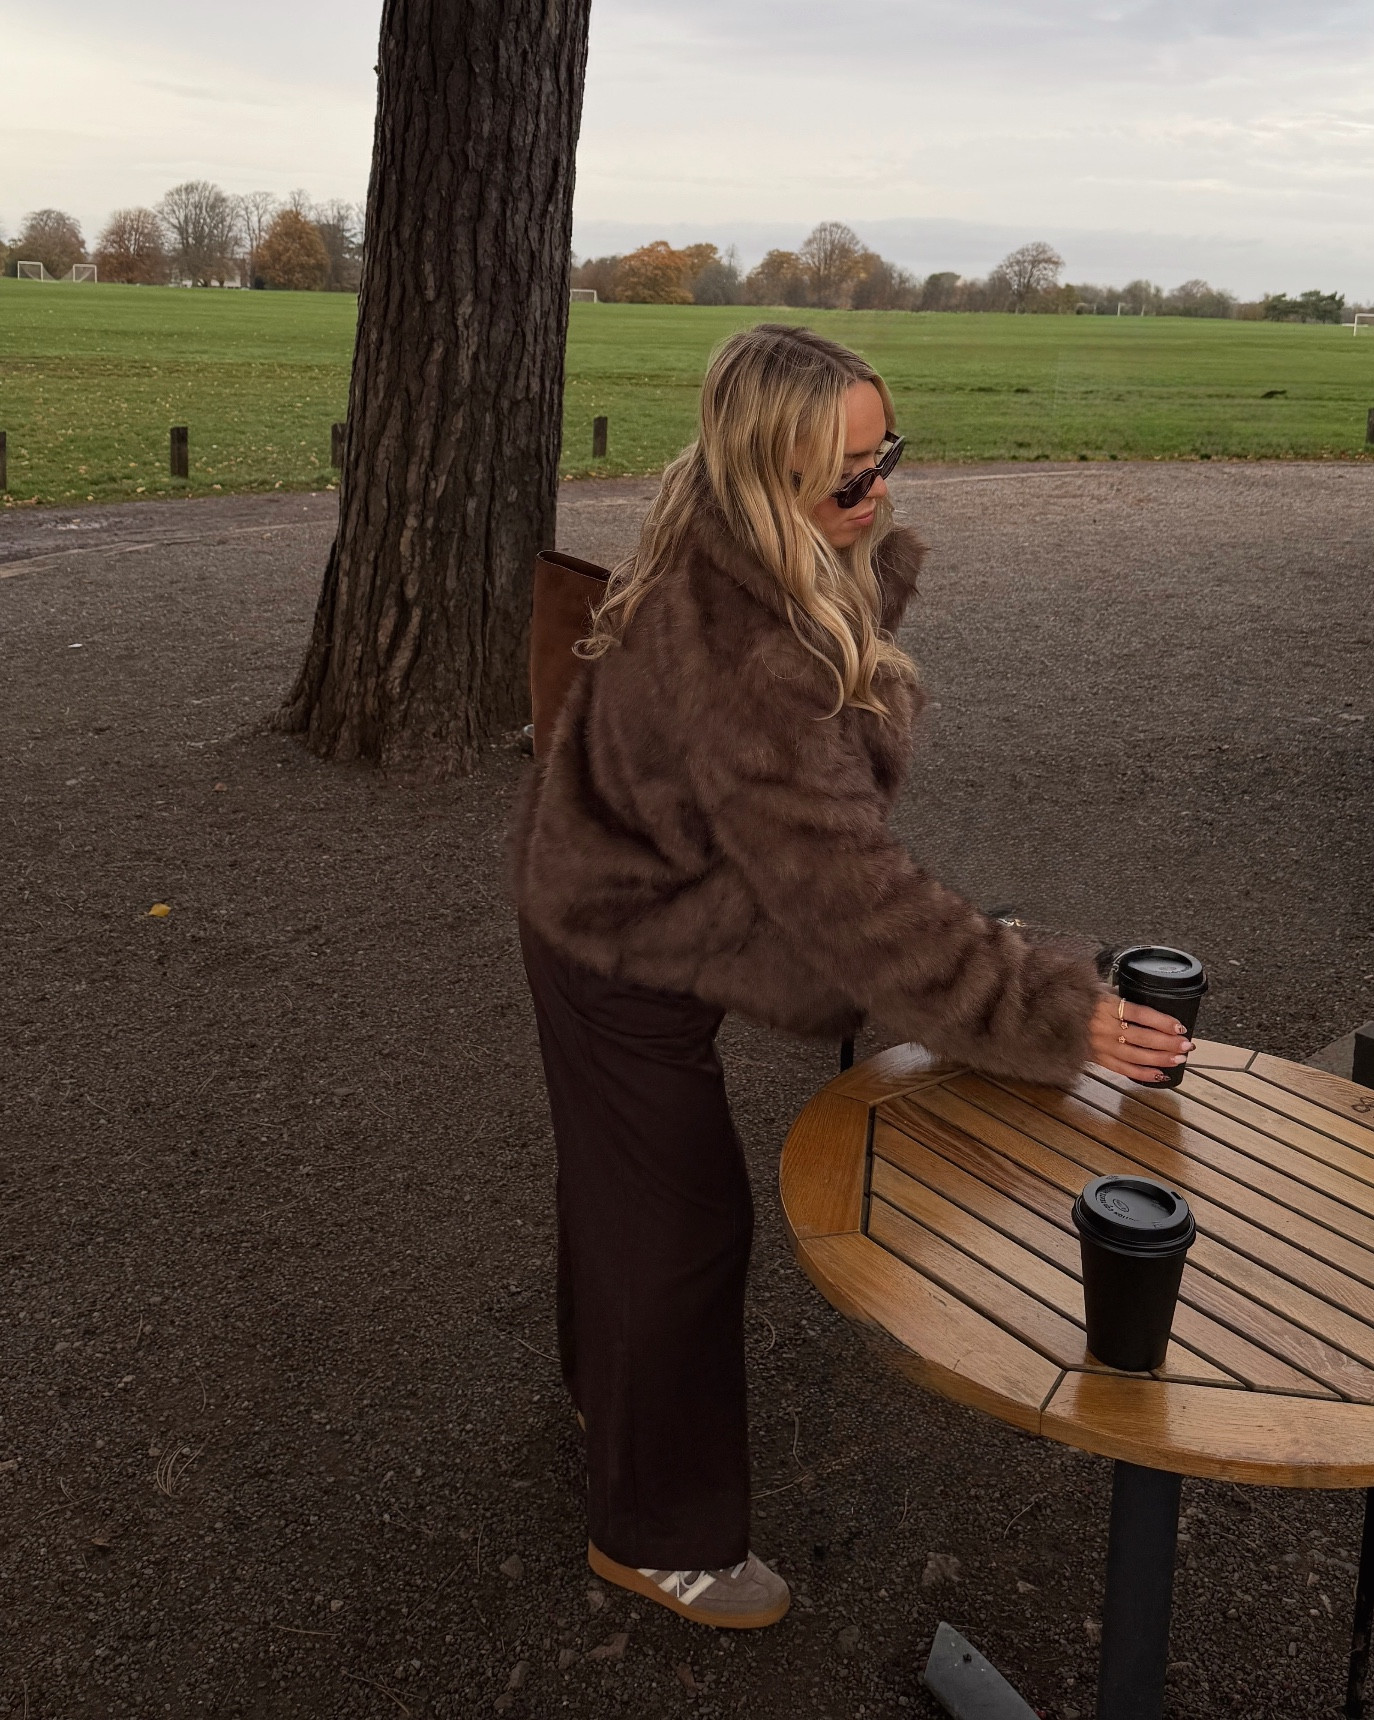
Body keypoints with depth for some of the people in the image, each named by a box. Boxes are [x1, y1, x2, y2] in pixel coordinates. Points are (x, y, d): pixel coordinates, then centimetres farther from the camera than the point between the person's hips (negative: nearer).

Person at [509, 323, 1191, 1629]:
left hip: (607, 918, 9)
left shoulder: (723, 571, -8)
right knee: (683, 1224, 5)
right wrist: (1053, 1016, -30)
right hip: (626, 965, -9)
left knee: (620, 1175, 28)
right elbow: (856, 896, -35)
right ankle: (660, 1541, 27)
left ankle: (605, 1387, 56)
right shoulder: (739, 663, -38)